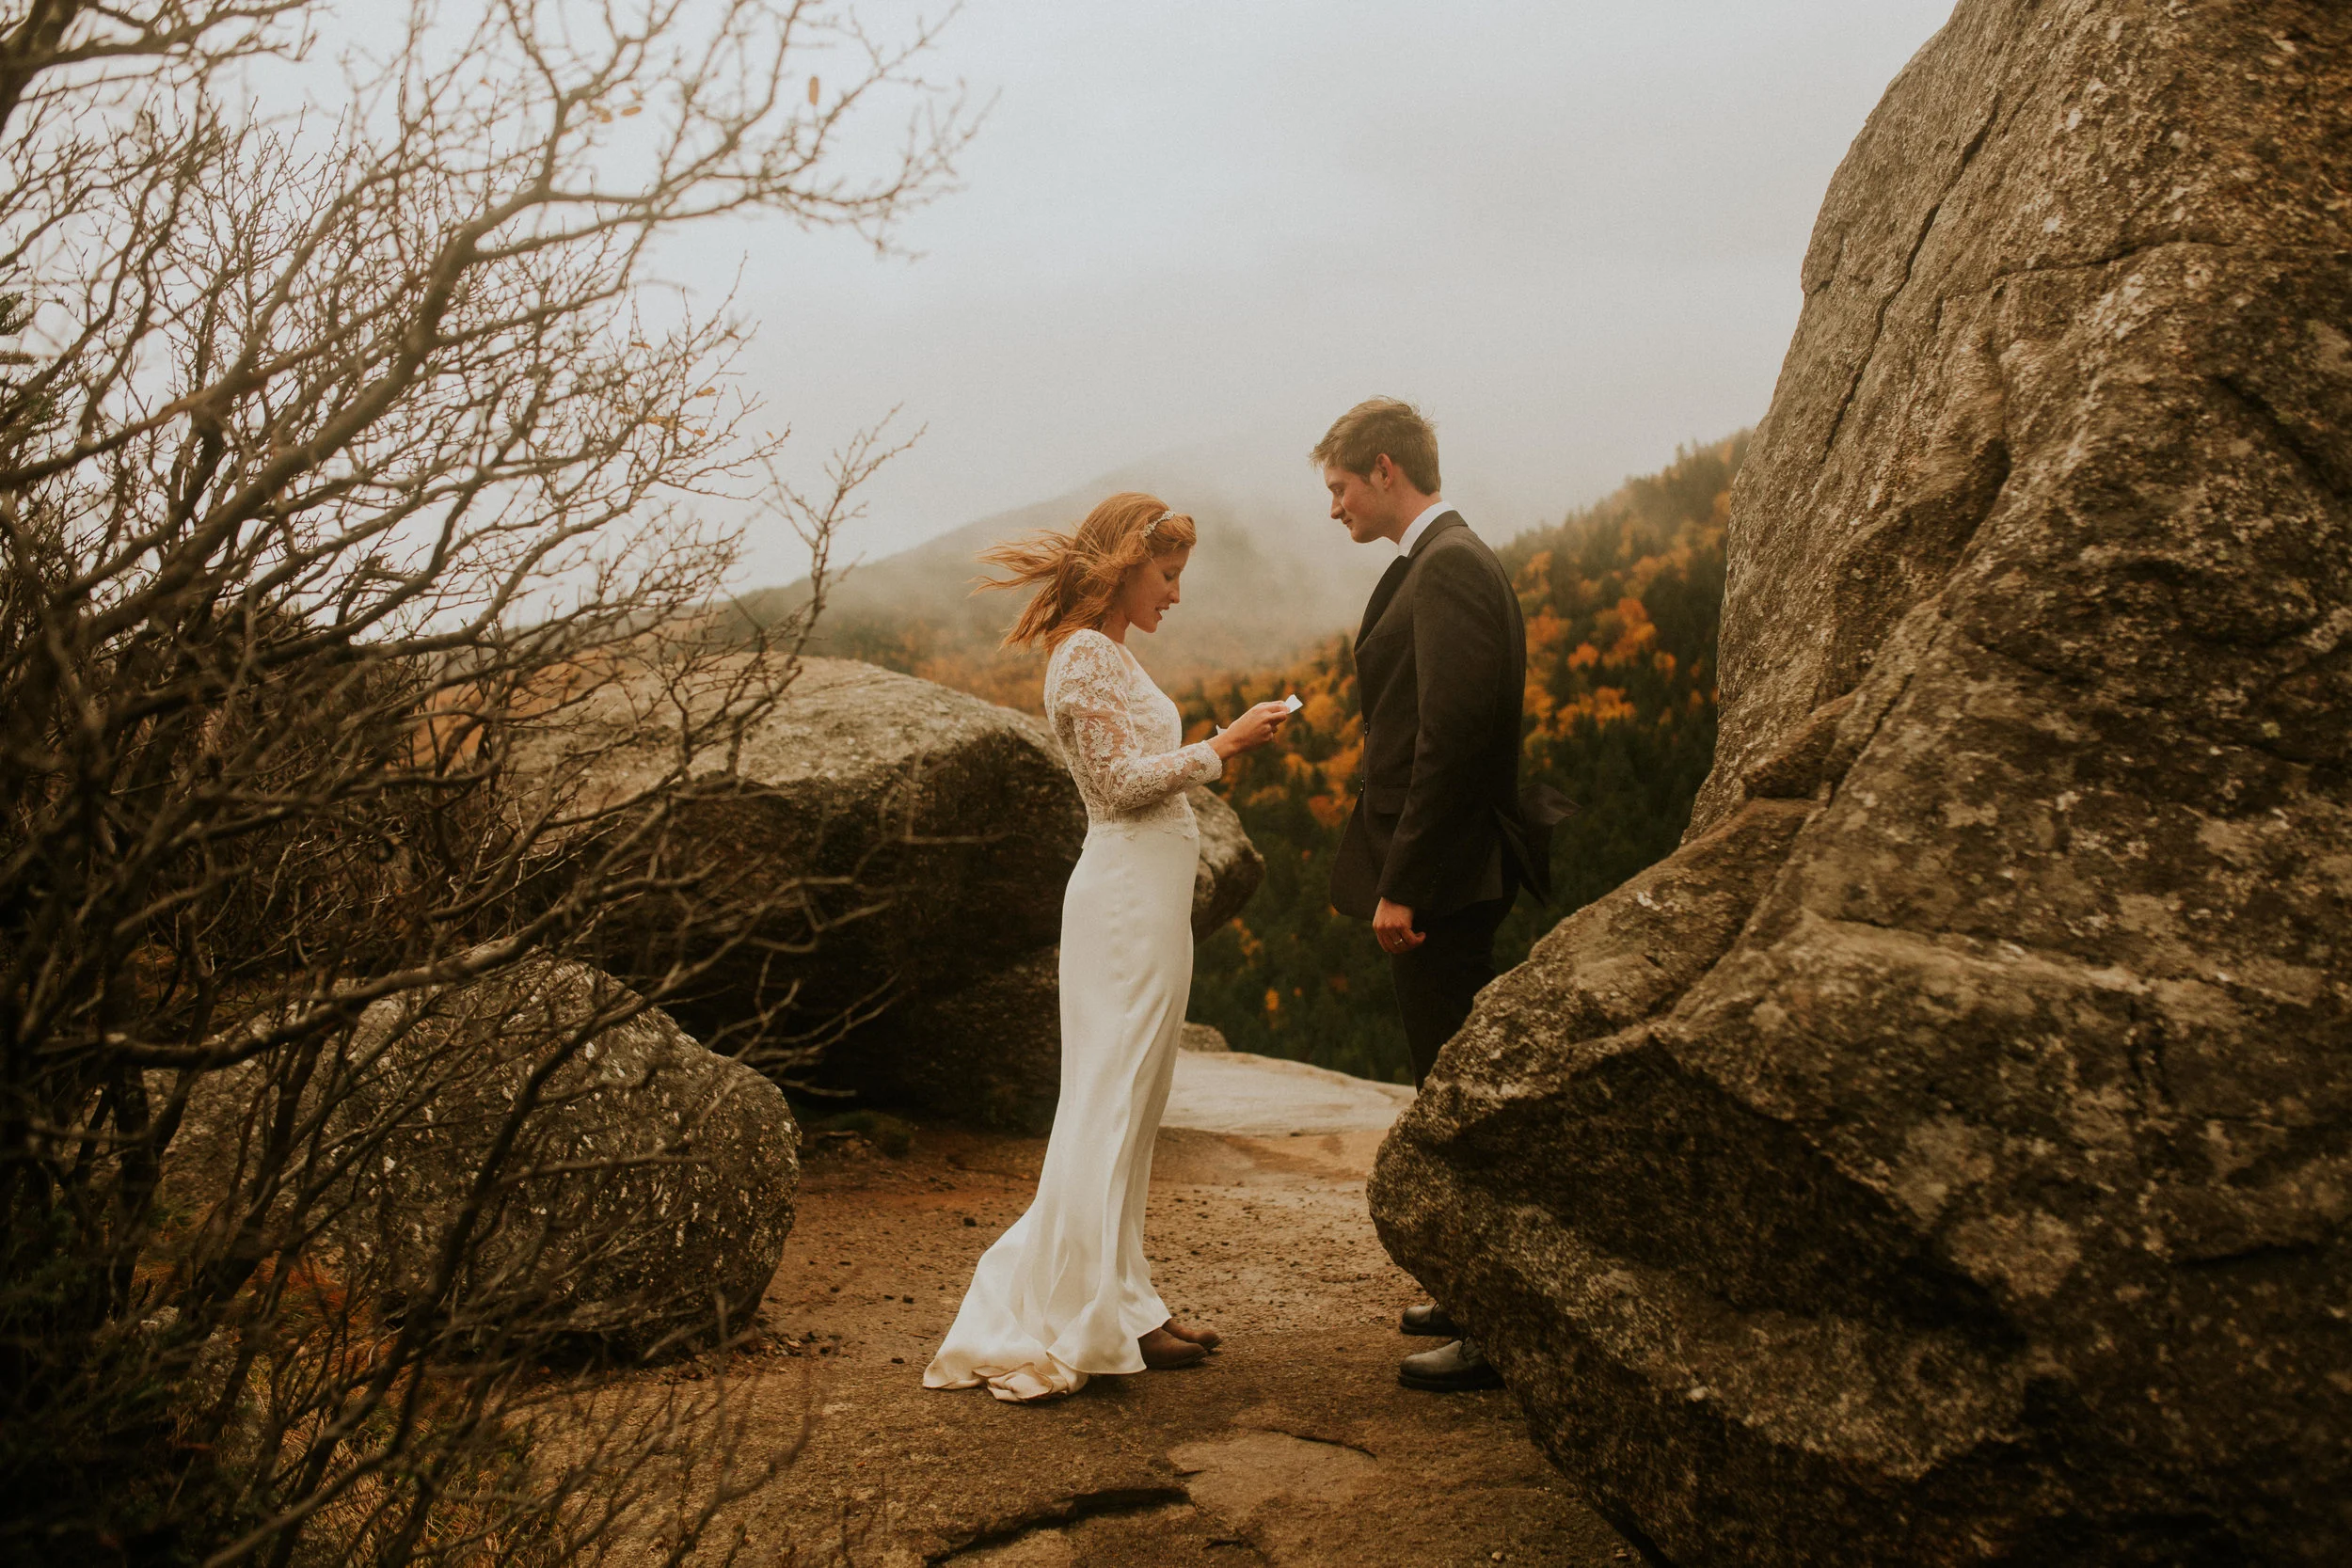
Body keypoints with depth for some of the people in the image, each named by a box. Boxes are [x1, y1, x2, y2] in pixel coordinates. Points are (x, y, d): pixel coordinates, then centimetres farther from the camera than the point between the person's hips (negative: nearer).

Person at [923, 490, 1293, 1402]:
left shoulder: (1112, 654, 18)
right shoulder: (1086, 654, -12)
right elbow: (1121, 782, -17)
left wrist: (1221, 751, 13)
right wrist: (1223, 746, -13)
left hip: (1149, 897, 10)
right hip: (1128, 895, -10)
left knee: (1129, 1106, 11)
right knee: (1111, 1104, -7)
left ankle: (1122, 1303, 17)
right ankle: (1086, 1318, -2)